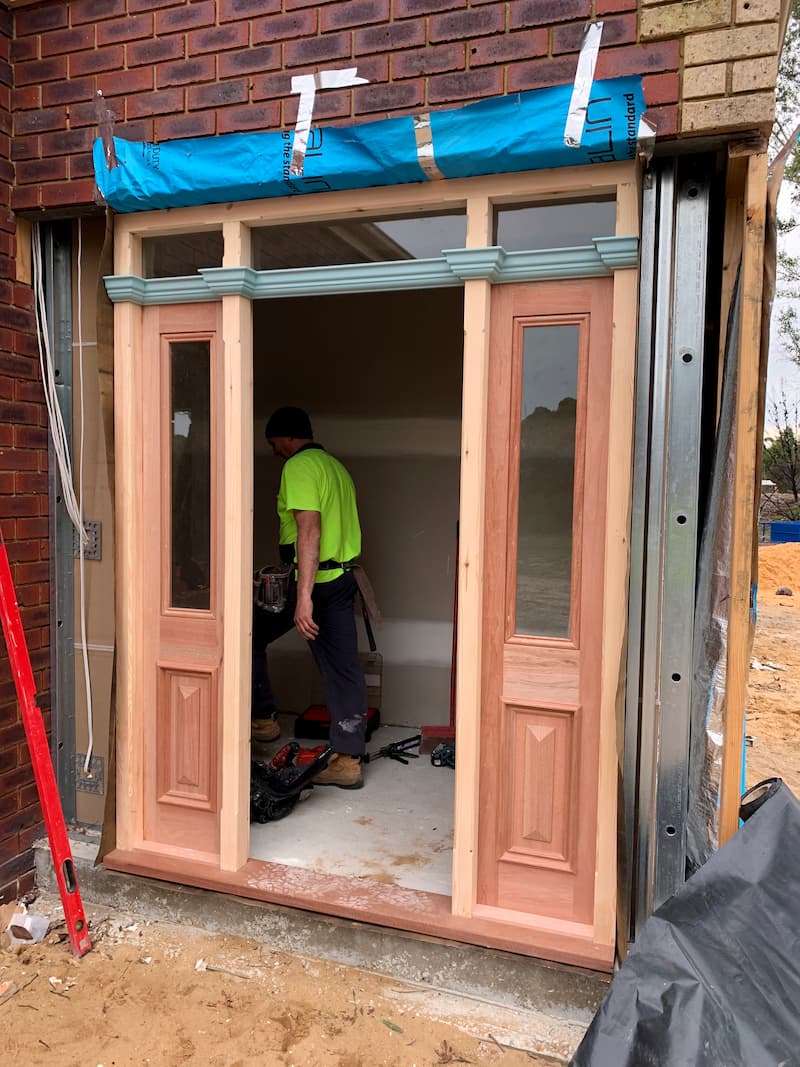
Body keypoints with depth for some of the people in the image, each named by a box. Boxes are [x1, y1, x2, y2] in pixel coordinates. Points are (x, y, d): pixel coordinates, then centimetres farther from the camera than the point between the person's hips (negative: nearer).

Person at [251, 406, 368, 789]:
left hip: (308, 578, -8)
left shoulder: (298, 467, -10)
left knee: (251, 636, 15)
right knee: (343, 667, 5)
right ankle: (348, 759, 8)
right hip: (343, 579, 8)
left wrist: (303, 597, -27)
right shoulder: (336, 466, 18)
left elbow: (309, 531, -22)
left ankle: (261, 718, 22)